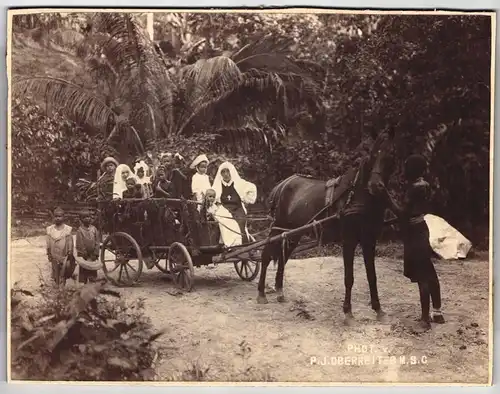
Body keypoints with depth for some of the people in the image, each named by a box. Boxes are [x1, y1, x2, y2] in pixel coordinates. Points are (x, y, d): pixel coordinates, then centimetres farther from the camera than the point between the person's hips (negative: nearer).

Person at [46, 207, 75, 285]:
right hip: (54, 257, 2)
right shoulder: (50, 229, 2)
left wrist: (70, 255, -3)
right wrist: (49, 254, 5)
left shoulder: (68, 229, -7)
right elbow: (48, 244, 7)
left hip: (64, 257, -2)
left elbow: (70, 244, -3)